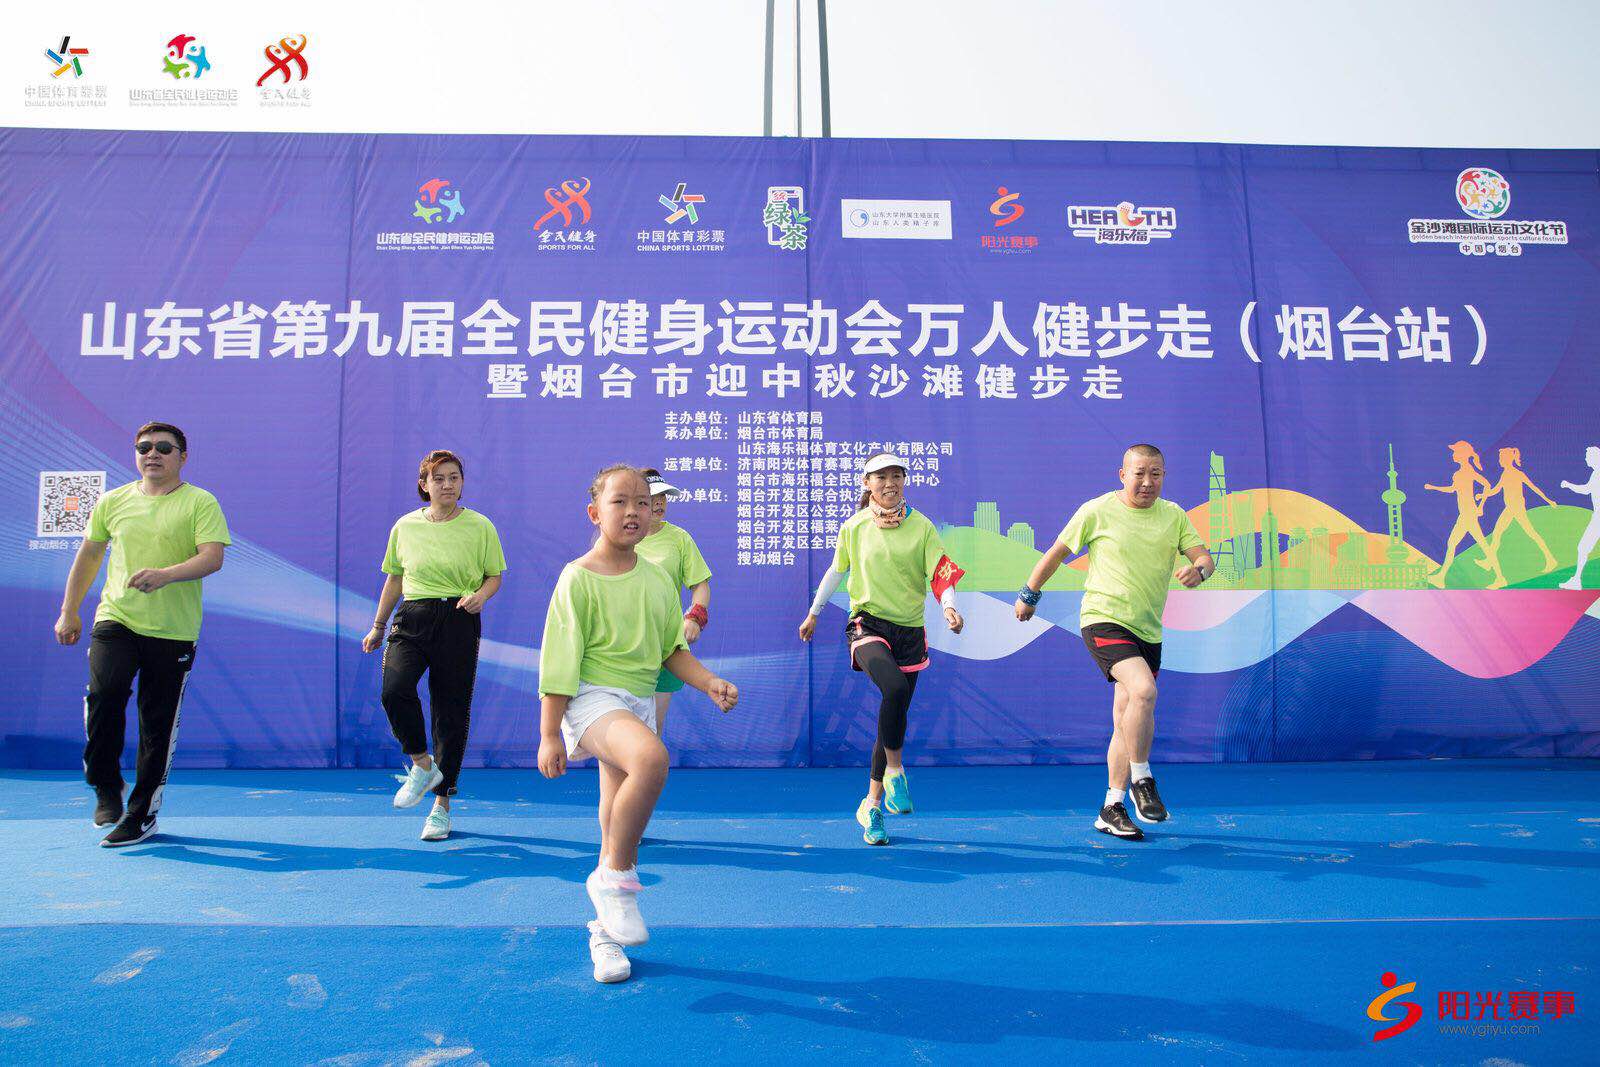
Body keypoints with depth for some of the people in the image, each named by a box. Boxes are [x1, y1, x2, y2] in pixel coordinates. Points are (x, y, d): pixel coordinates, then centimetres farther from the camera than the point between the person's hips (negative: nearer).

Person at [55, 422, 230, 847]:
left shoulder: (200, 503, -1)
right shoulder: (112, 502, 11)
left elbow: (212, 557, -14)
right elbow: (88, 556, 21)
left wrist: (165, 574, -30)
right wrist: (69, 612, 18)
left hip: (174, 630, -2)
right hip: (115, 619, 2)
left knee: (159, 724, 1)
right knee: (104, 692, -21)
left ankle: (141, 815, 15)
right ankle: (106, 787, 2)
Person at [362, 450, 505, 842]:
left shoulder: (479, 526, 1)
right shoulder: (405, 526, 7)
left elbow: (494, 575, 7)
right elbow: (395, 579, 16)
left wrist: (480, 596, -15)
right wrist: (378, 627, 18)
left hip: (459, 622, -1)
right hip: (412, 619, 2)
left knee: (451, 712, 2)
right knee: (394, 689, -24)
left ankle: (441, 804, 16)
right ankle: (422, 765, 1)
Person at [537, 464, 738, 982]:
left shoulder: (658, 580, 8)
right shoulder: (579, 578, -9)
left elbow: (673, 649, 15)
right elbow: (559, 659, -9)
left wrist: (709, 682, -2)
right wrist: (549, 735, -9)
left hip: (640, 703, 6)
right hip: (592, 697, -6)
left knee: (619, 824, 13)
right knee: (652, 758, -36)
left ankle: (605, 930, 32)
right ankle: (615, 878, -16)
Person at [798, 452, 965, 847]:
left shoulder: (921, 527, 0)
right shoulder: (853, 528, 3)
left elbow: (941, 574, -6)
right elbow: (836, 571, 17)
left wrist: (949, 607, -26)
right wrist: (813, 613, 26)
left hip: (910, 631, 2)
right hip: (868, 624, -2)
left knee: (894, 716, 6)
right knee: (895, 688, -32)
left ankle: (872, 804, 22)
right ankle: (895, 770, -9)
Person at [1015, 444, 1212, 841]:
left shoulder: (1173, 515, 8)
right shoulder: (1096, 511, -3)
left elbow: (1204, 557, 4)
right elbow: (1057, 552, 6)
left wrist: (1197, 570, -20)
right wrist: (1029, 594, 12)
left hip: (1148, 631, 5)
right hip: (1104, 620, -5)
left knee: (1126, 722, 8)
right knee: (1143, 691, -28)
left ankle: (1111, 809, 19)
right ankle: (1142, 781, -9)